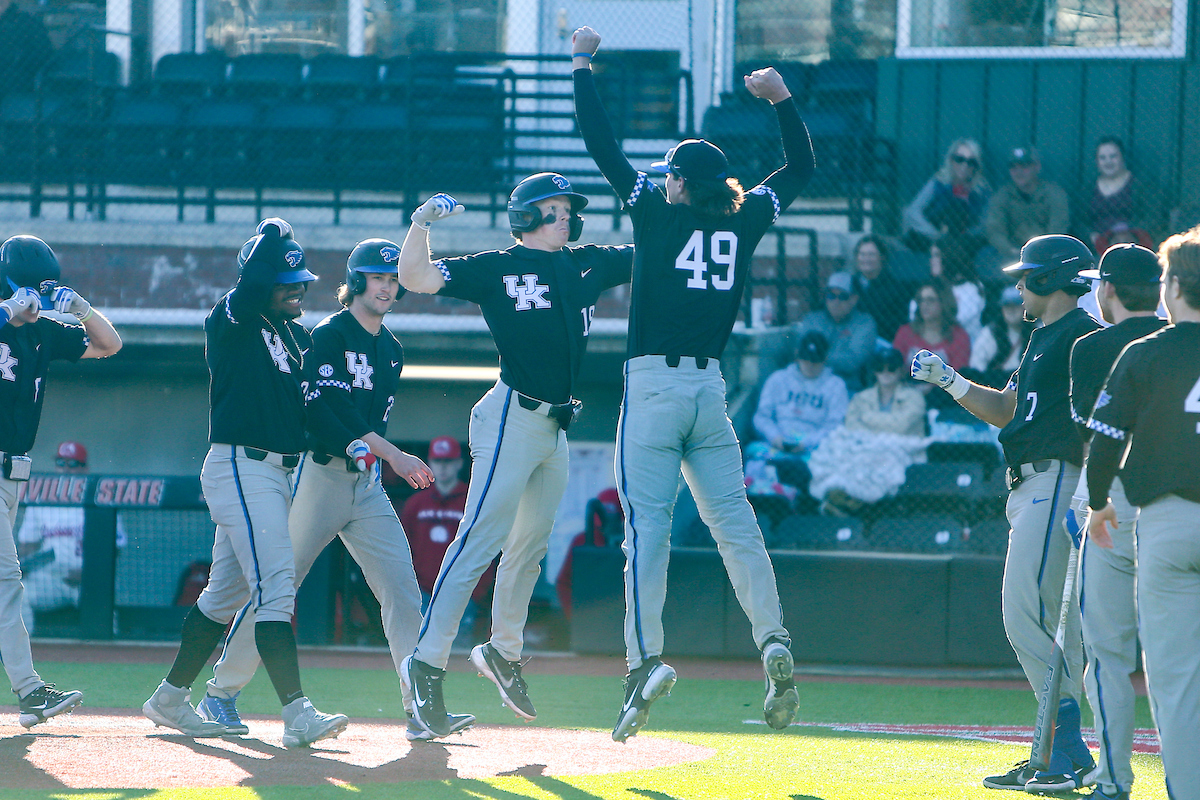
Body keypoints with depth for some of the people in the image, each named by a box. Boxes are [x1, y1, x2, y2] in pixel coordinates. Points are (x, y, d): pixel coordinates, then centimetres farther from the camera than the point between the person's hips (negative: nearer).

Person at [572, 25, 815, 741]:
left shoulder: (657, 213, -4)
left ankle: (646, 656, -22)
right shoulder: (745, 220, 7)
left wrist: (583, 65, 6)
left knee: (648, 526, -9)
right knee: (735, 521, 3)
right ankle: (774, 642, -14)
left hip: (655, 385, -4)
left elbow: (603, 146, -2)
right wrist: (784, 100, 21)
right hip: (711, 390, 4)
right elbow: (801, 169, 22)